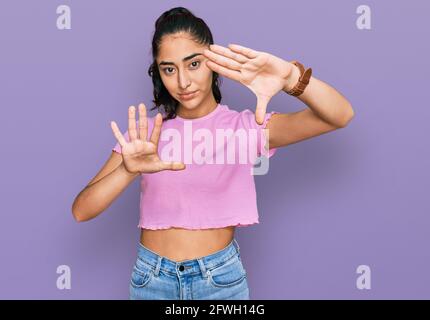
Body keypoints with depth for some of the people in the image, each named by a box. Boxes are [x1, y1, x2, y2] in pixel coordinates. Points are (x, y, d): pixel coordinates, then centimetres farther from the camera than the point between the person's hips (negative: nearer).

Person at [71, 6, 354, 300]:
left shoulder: (244, 126, -8)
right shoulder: (146, 131, -3)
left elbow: (340, 116, -20)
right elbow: (81, 211, -11)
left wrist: (291, 78, -40)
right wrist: (128, 170, -32)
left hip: (221, 277, -1)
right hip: (152, 278, 2)